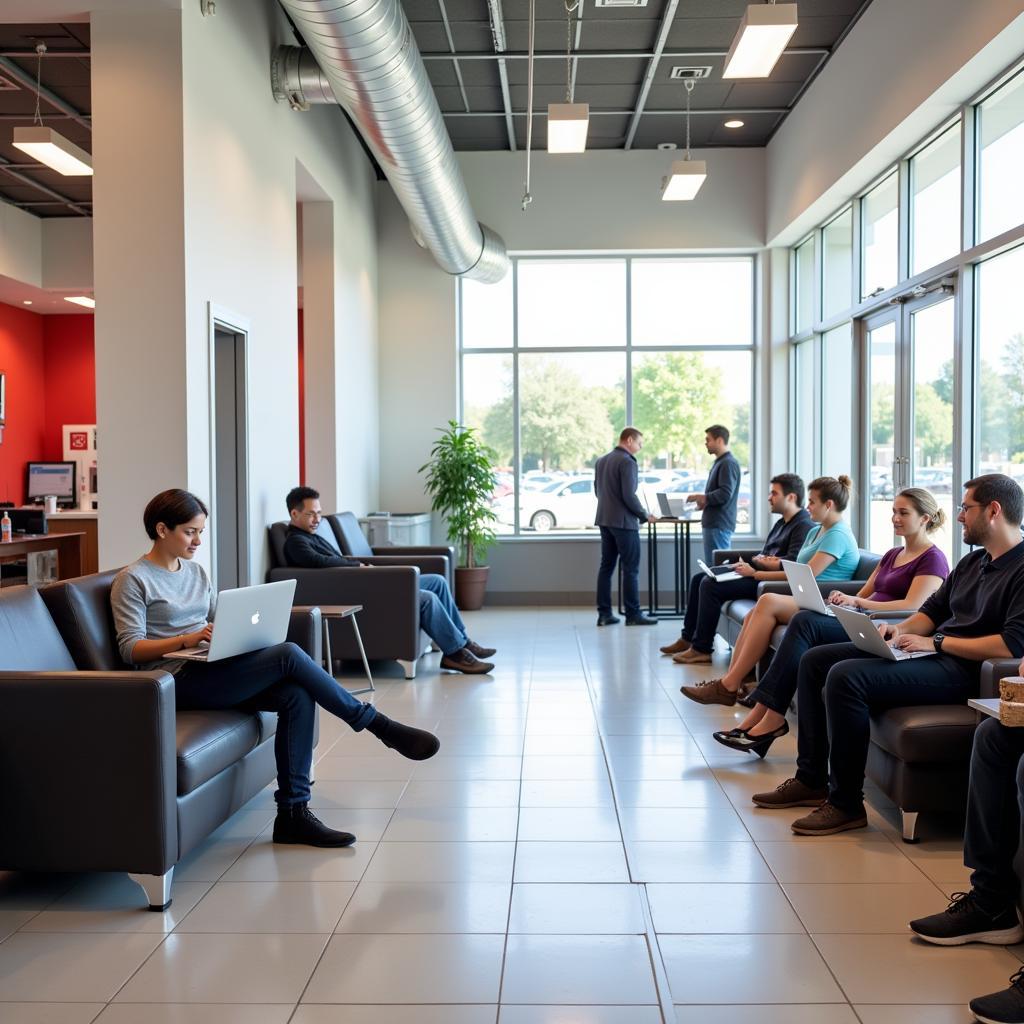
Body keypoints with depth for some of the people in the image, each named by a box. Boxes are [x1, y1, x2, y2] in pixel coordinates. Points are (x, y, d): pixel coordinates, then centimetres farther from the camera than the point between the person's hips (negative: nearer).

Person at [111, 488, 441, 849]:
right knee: (288, 655, -24)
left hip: (211, 669, 7)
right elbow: (130, 648, -9)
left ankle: (293, 813, -19)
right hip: (179, 682, -7)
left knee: (297, 695, -21)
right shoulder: (132, 580, -3)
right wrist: (188, 638, -23)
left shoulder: (195, 571, 19)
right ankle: (379, 725, -11)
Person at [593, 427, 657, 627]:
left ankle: (604, 614, 10)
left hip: (604, 520, 8)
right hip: (623, 521, -8)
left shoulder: (601, 461, 11)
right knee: (631, 569, -1)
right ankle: (633, 614, 2)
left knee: (606, 566, 9)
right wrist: (645, 516, -6)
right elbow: (629, 496, -18)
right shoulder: (627, 462, -14)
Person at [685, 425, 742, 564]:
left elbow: (725, 495, -22)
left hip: (719, 525, -10)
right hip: (714, 523, 10)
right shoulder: (719, 462, 18)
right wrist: (703, 501, 10)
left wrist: (702, 498, -10)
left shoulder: (728, 463, -14)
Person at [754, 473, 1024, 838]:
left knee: (845, 676, -29)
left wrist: (936, 642, -20)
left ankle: (846, 804, -17)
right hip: (933, 649, 11)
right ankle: (812, 779, 8)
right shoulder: (972, 562, 18)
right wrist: (901, 629, 1)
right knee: (814, 661, 6)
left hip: (961, 666, -11)